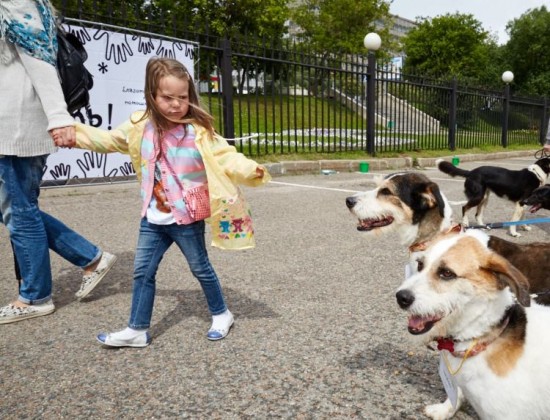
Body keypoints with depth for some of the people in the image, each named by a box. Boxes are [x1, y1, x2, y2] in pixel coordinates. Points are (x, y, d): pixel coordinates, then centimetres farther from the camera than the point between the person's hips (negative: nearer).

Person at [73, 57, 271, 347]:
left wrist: (250, 171, -40)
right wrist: (74, 132, 19)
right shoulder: (140, 126, -1)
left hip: (188, 219, -5)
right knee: (143, 271, 11)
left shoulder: (199, 131, -15)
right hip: (153, 219, 5)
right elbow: (107, 140, 16)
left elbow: (226, 158, -22)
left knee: (200, 268, 11)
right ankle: (137, 330, 26)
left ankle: (221, 315, 34)